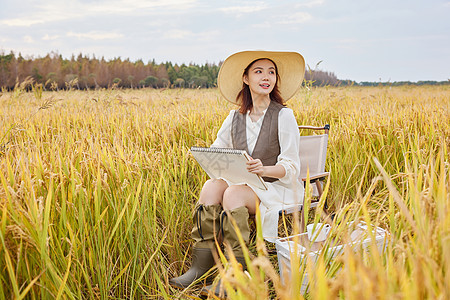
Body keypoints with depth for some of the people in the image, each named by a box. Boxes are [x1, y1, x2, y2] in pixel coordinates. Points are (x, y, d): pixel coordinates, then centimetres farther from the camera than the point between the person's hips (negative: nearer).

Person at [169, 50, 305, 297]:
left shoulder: (284, 116, -7)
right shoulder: (236, 117, 7)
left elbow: (291, 167, -10)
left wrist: (264, 169, -30)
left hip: (277, 188, -4)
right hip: (242, 185, 5)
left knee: (233, 193, -32)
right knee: (211, 186, -25)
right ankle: (199, 268, -26)